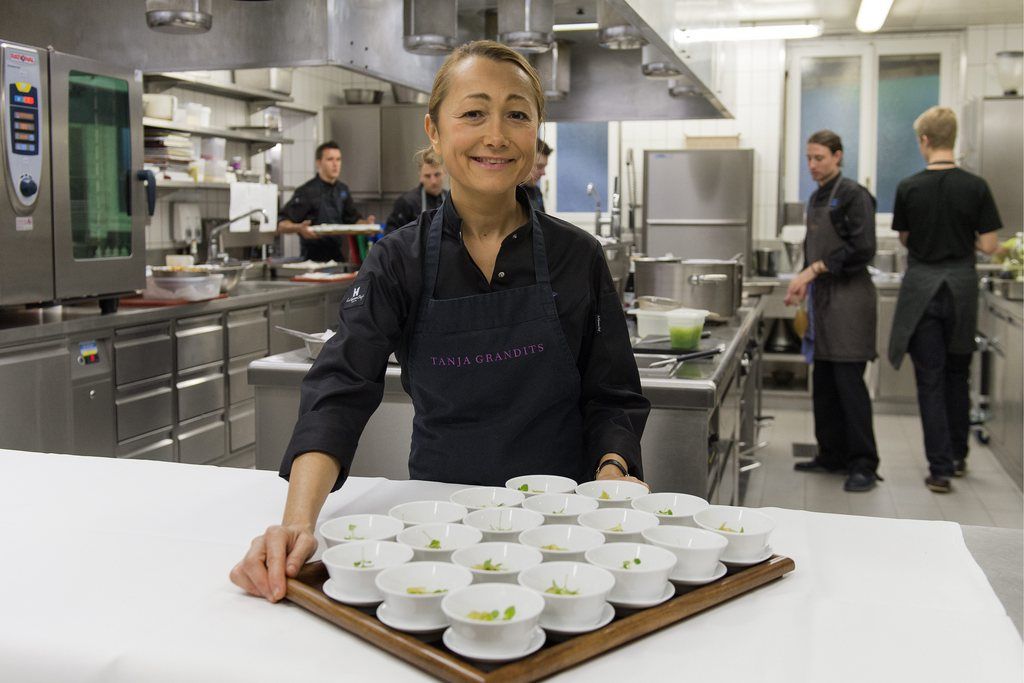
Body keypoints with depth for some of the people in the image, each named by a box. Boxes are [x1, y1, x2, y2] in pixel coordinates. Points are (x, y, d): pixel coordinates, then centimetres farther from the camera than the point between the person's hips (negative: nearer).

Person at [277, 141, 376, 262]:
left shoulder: (342, 190, 12)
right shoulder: (306, 192, -10)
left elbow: (353, 219, 20)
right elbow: (281, 225, -14)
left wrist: (365, 223, -2)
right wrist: (299, 228, -34)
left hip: (339, 256, 6)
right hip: (314, 258, -6)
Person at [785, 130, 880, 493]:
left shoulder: (853, 196, -10)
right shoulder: (816, 198, 15)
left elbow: (862, 249, -19)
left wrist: (814, 269, -19)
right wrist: (804, 281, 8)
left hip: (849, 298, -9)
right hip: (823, 297, 9)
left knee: (849, 380, -9)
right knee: (824, 381, 12)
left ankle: (863, 465, -2)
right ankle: (832, 454, 23)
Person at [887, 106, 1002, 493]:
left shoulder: (909, 188, -7)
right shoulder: (976, 187, -6)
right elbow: (989, 246, -5)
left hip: (921, 285, -2)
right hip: (962, 287, 2)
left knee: (930, 380, 3)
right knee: (957, 375, 18)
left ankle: (940, 469, 1)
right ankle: (957, 456, 30)